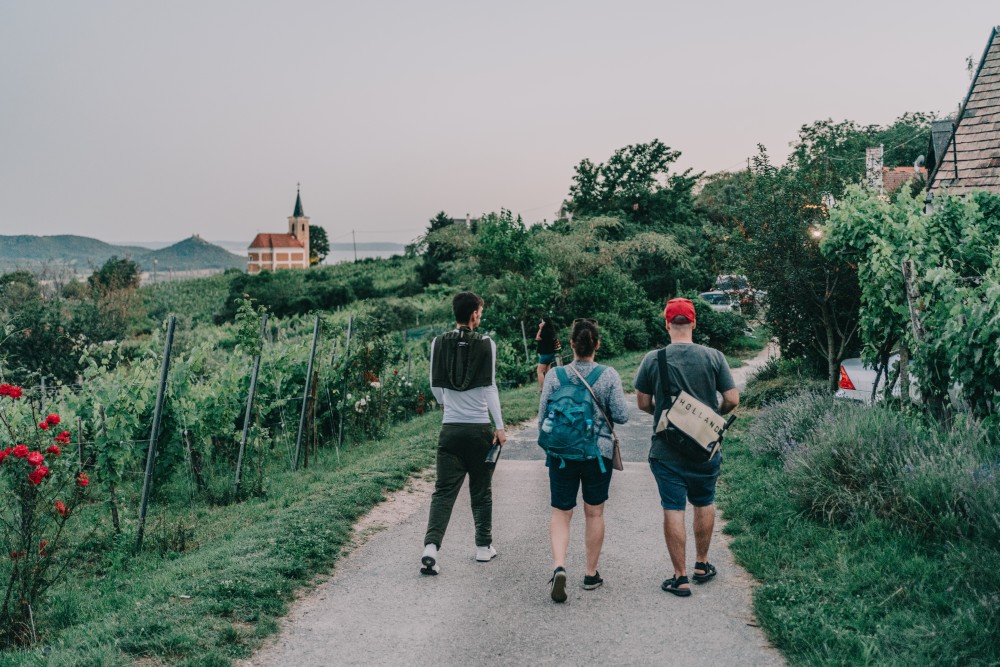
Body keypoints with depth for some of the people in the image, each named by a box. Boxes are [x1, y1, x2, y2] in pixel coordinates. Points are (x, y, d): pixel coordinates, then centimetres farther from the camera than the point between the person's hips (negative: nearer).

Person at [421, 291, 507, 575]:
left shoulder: (439, 343, 2)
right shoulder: (486, 344, -6)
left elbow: (435, 386, 9)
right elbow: (490, 388, -7)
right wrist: (500, 426, -1)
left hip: (450, 427, 2)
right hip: (480, 427, -2)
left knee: (444, 490, 3)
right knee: (481, 491, 13)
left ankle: (431, 546, -12)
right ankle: (484, 547, 22)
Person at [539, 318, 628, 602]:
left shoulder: (554, 376, -6)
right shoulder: (609, 375, -7)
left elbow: (542, 418, -2)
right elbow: (621, 416, -7)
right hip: (599, 452, 0)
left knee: (560, 512, 8)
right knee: (594, 513, 14)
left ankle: (559, 565, -13)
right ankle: (591, 573, 23)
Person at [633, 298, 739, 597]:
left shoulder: (652, 359, -8)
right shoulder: (713, 357, -7)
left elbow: (642, 403, -1)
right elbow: (732, 399, -4)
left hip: (666, 450, -1)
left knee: (673, 510, 4)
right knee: (704, 504, 19)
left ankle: (680, 578, 8)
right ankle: (701, 565, 32)